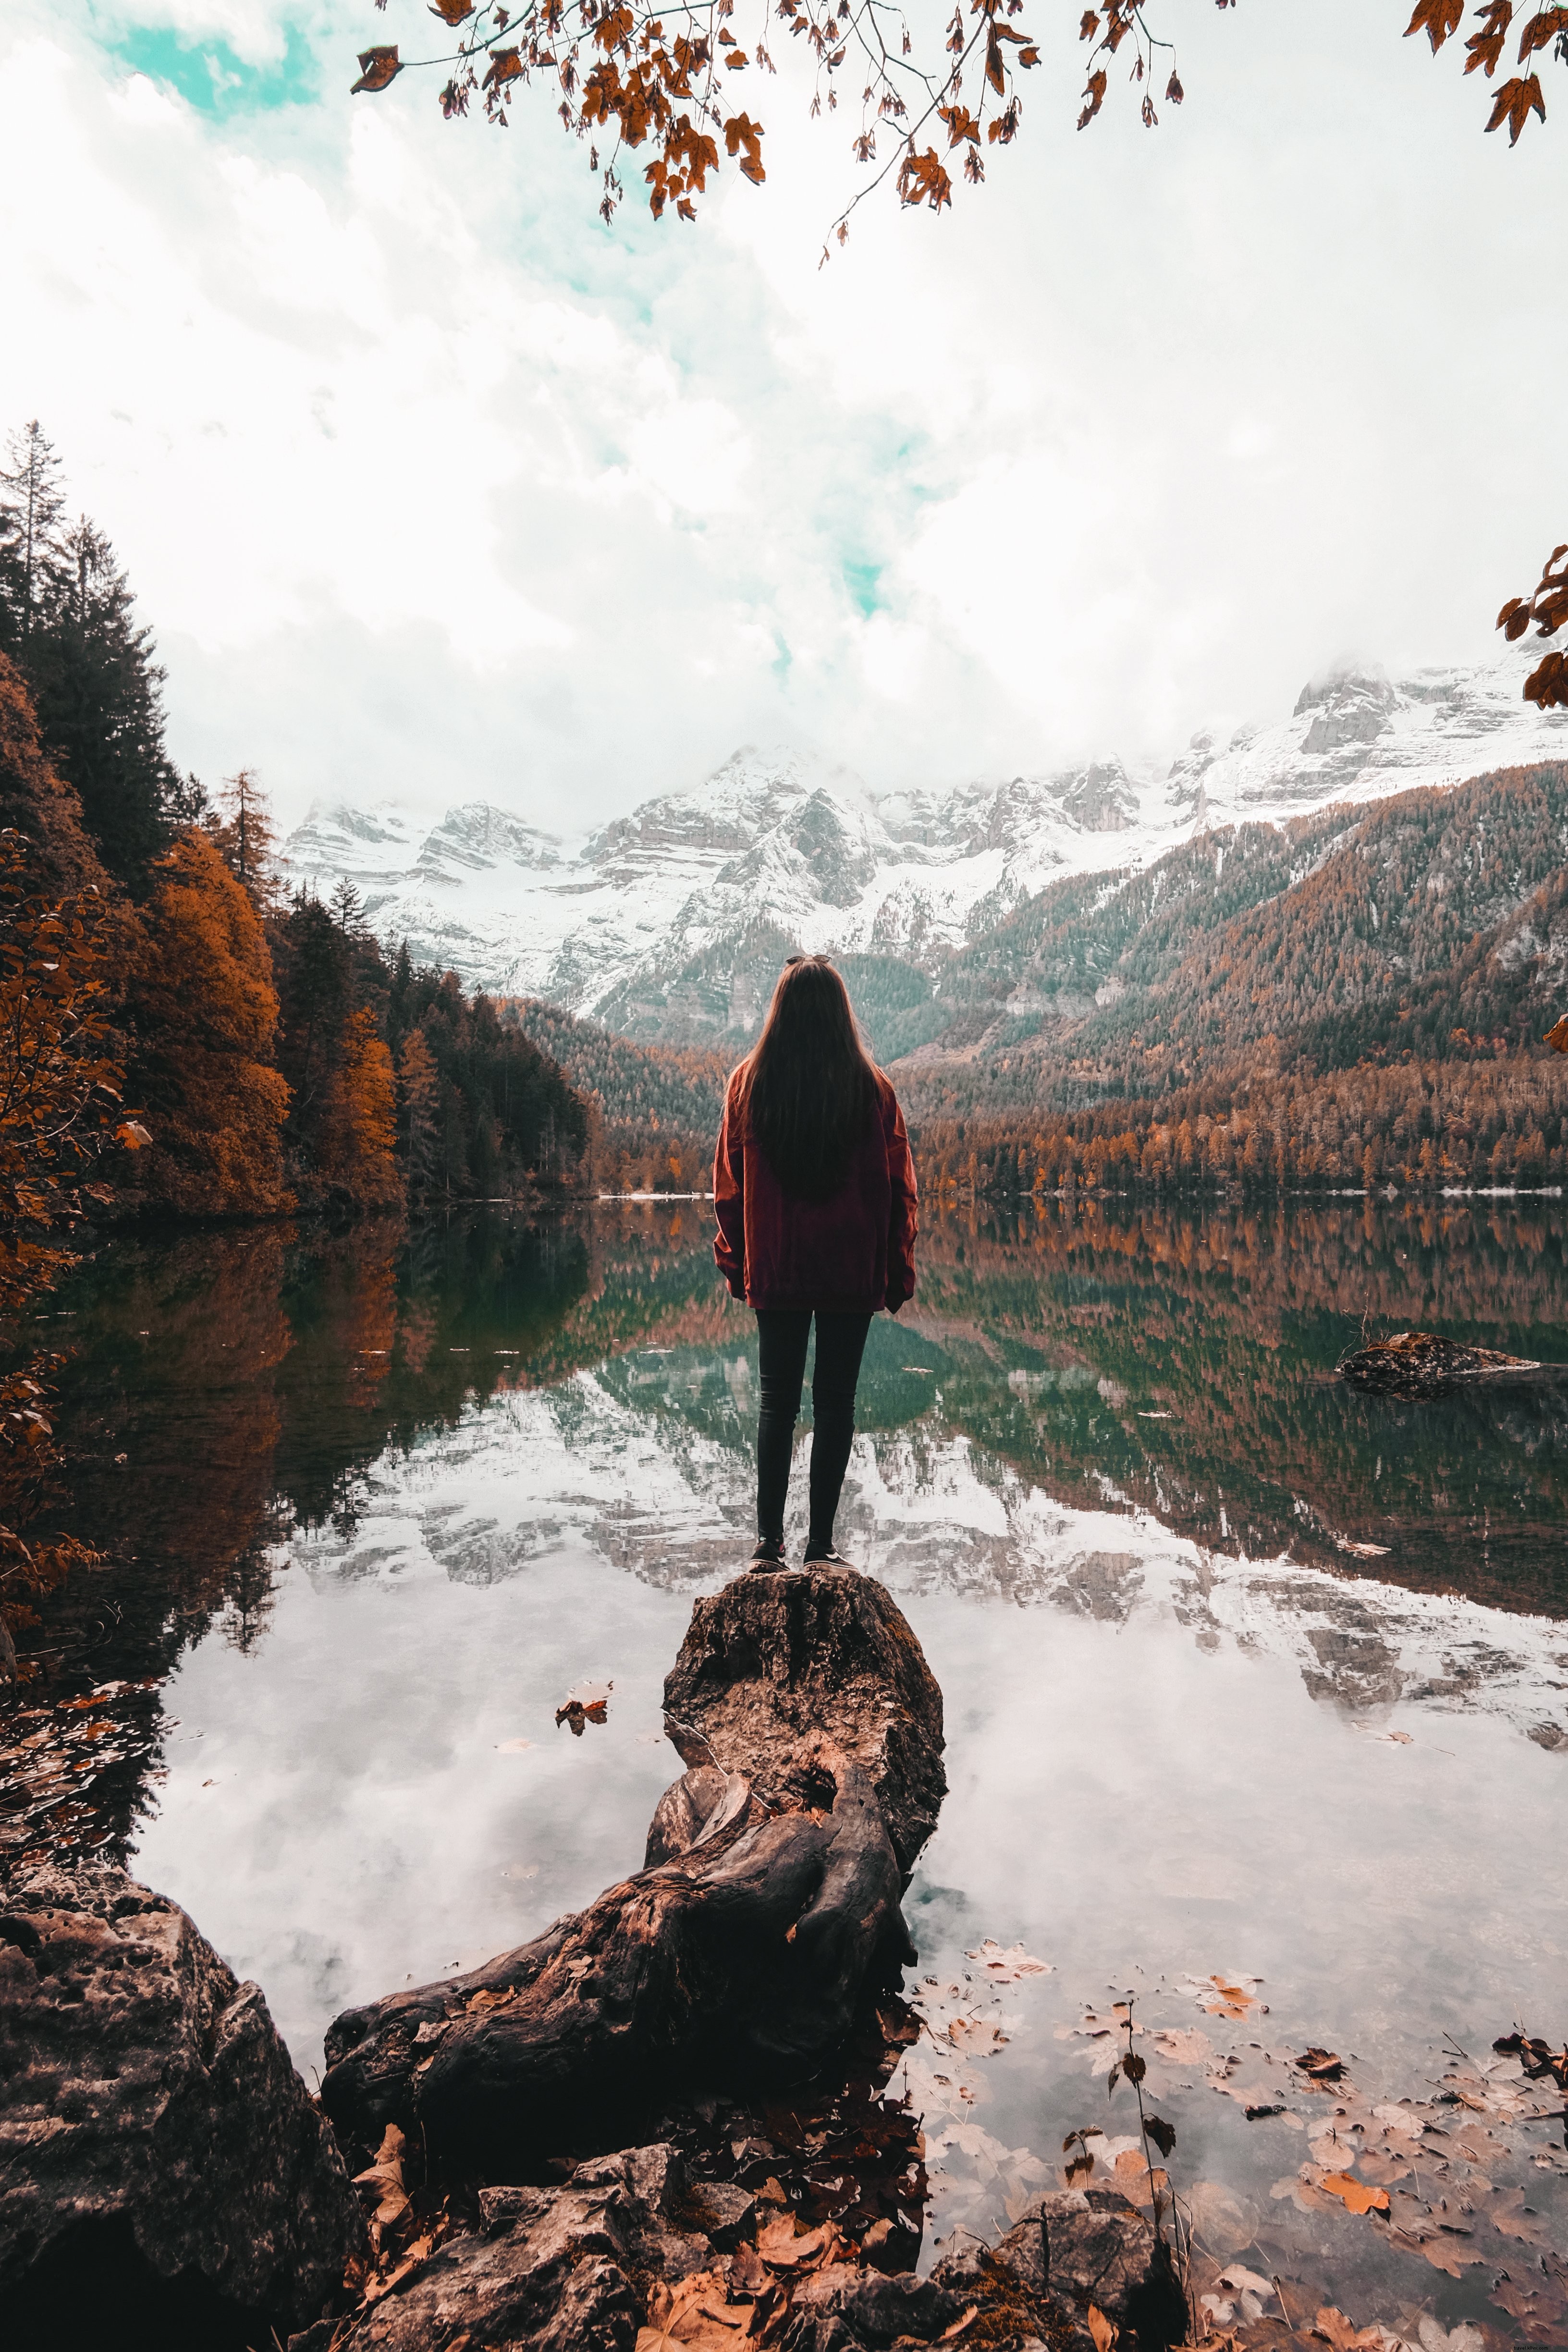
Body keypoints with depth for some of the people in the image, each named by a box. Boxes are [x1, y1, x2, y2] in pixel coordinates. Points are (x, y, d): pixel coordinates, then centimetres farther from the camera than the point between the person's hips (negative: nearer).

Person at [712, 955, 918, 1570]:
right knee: (835, 1403, 7)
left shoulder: (749, 1082, -2)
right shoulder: (870, 1086, -5)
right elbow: (897, 1187, -2)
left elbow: (728, 1184, 4)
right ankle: (821, 1543, 11)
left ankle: (769, 1541, 12)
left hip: (774, 1271, 1)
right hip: (851, 1271, -1)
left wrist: (734, 1263, 14)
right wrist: (898, 1271, 7)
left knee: (777, 1401, 11)